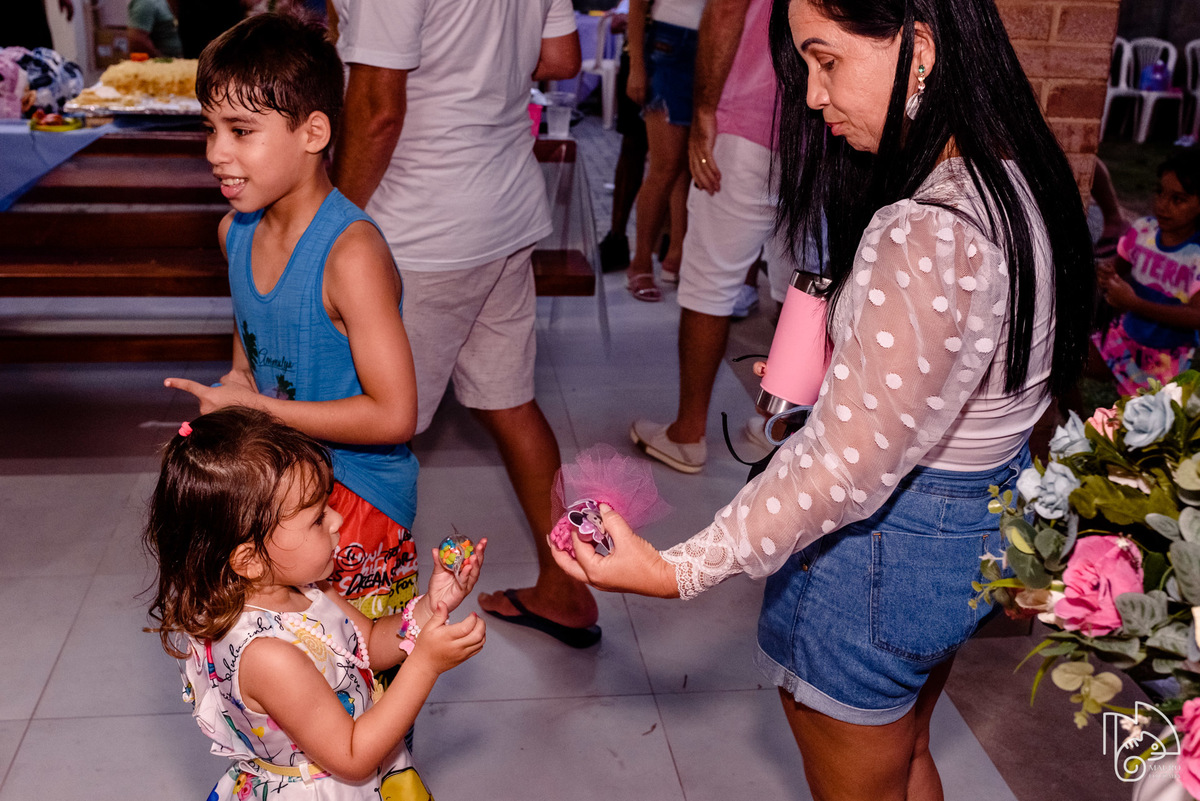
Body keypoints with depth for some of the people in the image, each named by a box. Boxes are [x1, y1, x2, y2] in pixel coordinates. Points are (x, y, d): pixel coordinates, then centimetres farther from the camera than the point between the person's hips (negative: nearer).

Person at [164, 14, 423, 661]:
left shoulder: (351, 254, -25)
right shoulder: (236, 232, 1)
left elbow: (393, 415, -26)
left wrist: (255, 407, -20)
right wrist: (233, 384, -1)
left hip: (359, 492, -7)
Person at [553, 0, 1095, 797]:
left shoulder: (926, 236, -32)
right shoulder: (1012, 172, -1)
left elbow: (846, 465, -29)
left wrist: (678, 571, -25)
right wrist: (816, 378, 8)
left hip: (888, 550, -9)